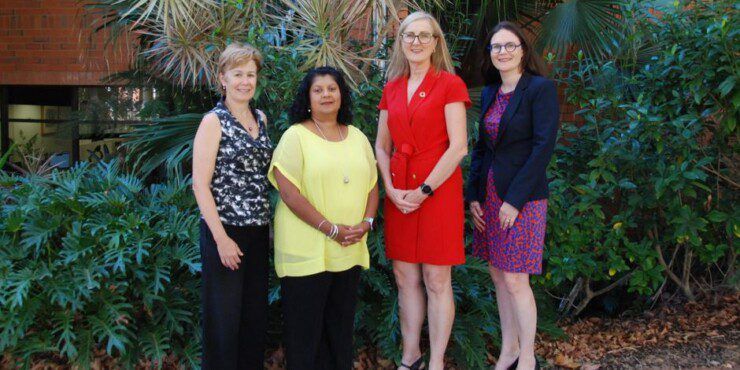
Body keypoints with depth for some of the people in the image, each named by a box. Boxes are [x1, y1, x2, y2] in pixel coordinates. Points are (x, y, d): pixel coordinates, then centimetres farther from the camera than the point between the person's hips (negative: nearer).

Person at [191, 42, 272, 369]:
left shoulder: (260, 119, 10)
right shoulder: (214, 121, -8)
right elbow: (200, 184, -12)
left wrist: (268, 222, 11)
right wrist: (221, 238, -16)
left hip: (258, 229, 6)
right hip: (225, 230, -6)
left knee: (256, 313, 13)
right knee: (225, 315, 3)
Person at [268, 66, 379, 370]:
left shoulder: (357, 136, 13)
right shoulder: (295, 136, -5)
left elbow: (372, 183, 15)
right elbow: (289, 192, -14)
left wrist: (366, 222, -3)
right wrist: (331, 229, -16)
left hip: (350, 251, 5)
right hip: (306, 252, -5)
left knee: (342, 325, 13)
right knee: (305, 326, 4)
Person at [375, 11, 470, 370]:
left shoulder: (449, 84, -4)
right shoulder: (392, 89, 11)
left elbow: (458, 147, -11)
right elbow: (381, 147, 12)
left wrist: (424, 190, -14)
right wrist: (391, 189, -3)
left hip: (437, 191, -5)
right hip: (399, 195, 5)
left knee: (436, 282, 1)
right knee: (405, 278, 10)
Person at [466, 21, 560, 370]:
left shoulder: (541, 88, -9)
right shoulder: (489, 93, 11)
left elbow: (543, 147, -15)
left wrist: (514, 200, -18)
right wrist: (474, 195, 4)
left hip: (522, 197, -7)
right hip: (489, 196, 7)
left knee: (515, 281, -3)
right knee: (498, 275, 12)